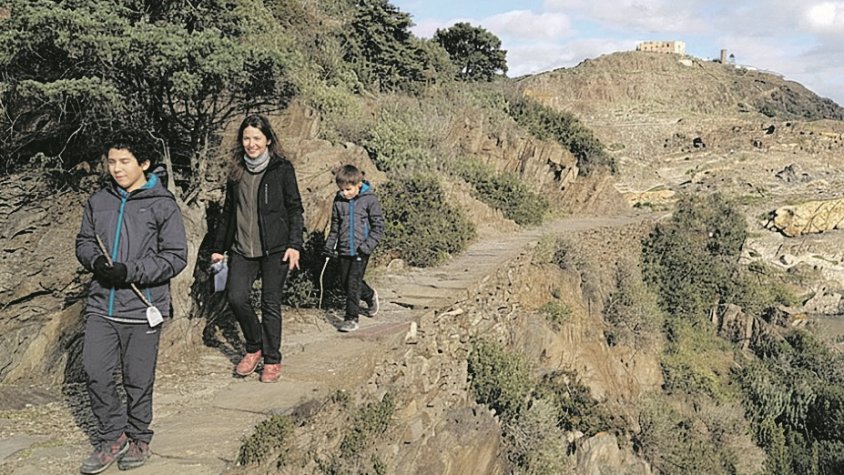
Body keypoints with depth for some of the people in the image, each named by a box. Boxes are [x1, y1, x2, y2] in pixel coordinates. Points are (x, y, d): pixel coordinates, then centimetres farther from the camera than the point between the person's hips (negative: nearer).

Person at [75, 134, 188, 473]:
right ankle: (112, 437, 21)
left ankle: (138, 439, 27)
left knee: (138, 380, 7)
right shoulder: (98, 201, 7)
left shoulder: (162, 204, -7)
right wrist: (95, 260, -5)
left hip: (142, 309, -4)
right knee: (95, 373, 2)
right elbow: (84, 241, 18)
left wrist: (129, 271, -18)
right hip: (101, 306, 4)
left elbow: (175, 257, -9)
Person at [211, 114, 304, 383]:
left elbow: (295, 209, -1)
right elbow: (228, 211, 18)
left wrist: (294, 245, -11)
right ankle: (254, 347, 15)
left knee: (270, 303, 0)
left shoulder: (282, 169, -1)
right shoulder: (236, 171, 12)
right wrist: (219, 247, 17)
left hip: (274, 248, -4)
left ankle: (272, 360, 16)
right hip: (242, 249, 4)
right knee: (236, 297, -10)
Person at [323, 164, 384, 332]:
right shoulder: (338, 201, 5)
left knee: (353, 282, -9)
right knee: (345, 282, 13)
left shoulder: (369, 199, -9)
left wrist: (367, 246, -16)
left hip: (360, 250, -5)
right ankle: (370, 296, 38)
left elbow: (378, 226, -7)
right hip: (344, 249, 6)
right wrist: (329, 245, 7)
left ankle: (351, 318, 1)